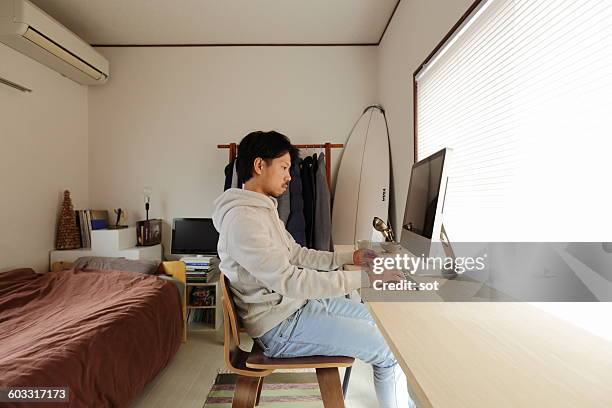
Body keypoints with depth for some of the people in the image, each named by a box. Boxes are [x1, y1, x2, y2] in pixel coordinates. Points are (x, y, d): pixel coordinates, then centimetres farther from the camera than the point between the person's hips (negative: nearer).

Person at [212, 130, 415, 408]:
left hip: (298, 302, 10)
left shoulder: (263, 209, 9)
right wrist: (364, 277, -26)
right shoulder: (242, 219, -24)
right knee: (389, 350, -8)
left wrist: (350, 258, 3)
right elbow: (288, 280, -28)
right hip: (280, 325, -10)